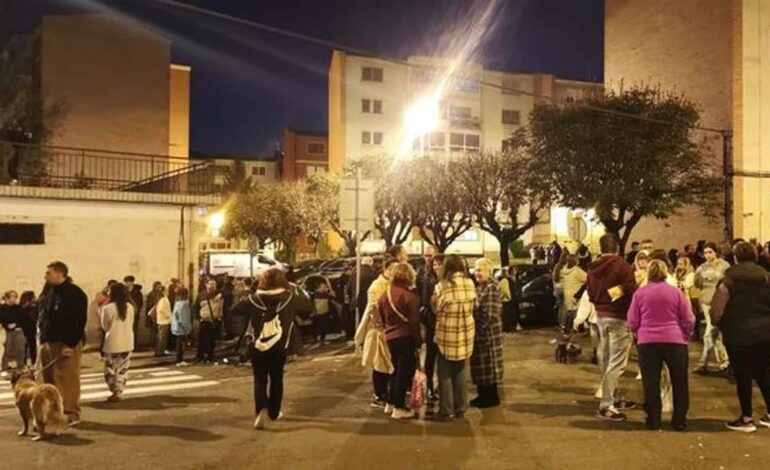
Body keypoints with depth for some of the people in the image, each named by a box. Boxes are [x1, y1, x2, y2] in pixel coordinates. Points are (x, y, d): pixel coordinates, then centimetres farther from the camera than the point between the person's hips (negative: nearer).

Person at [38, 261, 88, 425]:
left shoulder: (75, 294, -11)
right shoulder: (49, 292, 15)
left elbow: (79, 321, -16)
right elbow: (43, 317, 21)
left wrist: (70, 344, -20)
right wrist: (42, 340, 12)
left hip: (66, 344, -8)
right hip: (48, 343, 8)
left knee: (68, 380, -6)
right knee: (49, 379, 11)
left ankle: (71, 413, 1)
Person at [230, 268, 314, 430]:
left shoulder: (254, 299, -3)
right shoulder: (290, 298, -3)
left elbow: (235, 310, 6)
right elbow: (309, 307, 8)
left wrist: (245, 298, 20)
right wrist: (297, 291, 17)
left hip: (258, 348, 0)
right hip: (279, 348, 0)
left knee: (260, 380, 9)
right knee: (276, 380, 18)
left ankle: (261, 410, -13)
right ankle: (274, 412, 29)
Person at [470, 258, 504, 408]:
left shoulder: (491, 287, -18)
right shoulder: (478, 286, 10)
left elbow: (491, 314, -23)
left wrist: (480, 328, -15)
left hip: (488, 332, -9)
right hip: (478, 331, 9)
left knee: (489, 364, 2)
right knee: (480, 364, 15)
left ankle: (492, 397, 13)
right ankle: (483, 395, 27)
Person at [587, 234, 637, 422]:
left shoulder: (593, 268, 6)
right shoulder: (621, 264, -12)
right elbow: (632, 289, -17)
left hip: (600, 316, 7)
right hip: (619, 316, -7)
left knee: (606, 360, 16)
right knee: (616, 362, -5)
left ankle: (612, 399, 27)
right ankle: (606, 405, -7)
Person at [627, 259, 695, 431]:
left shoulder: (639, 293, 1)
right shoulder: (676, 292, 0)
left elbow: (633, 322, 3)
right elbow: (688, 320, 3)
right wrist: (685, 337, 19)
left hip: (647, 342, 0)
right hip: (674, 341, 0)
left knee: (651, 382, 6)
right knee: (679, 382, 13)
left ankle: (653, 420, 10)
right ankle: (679, 420, 17)